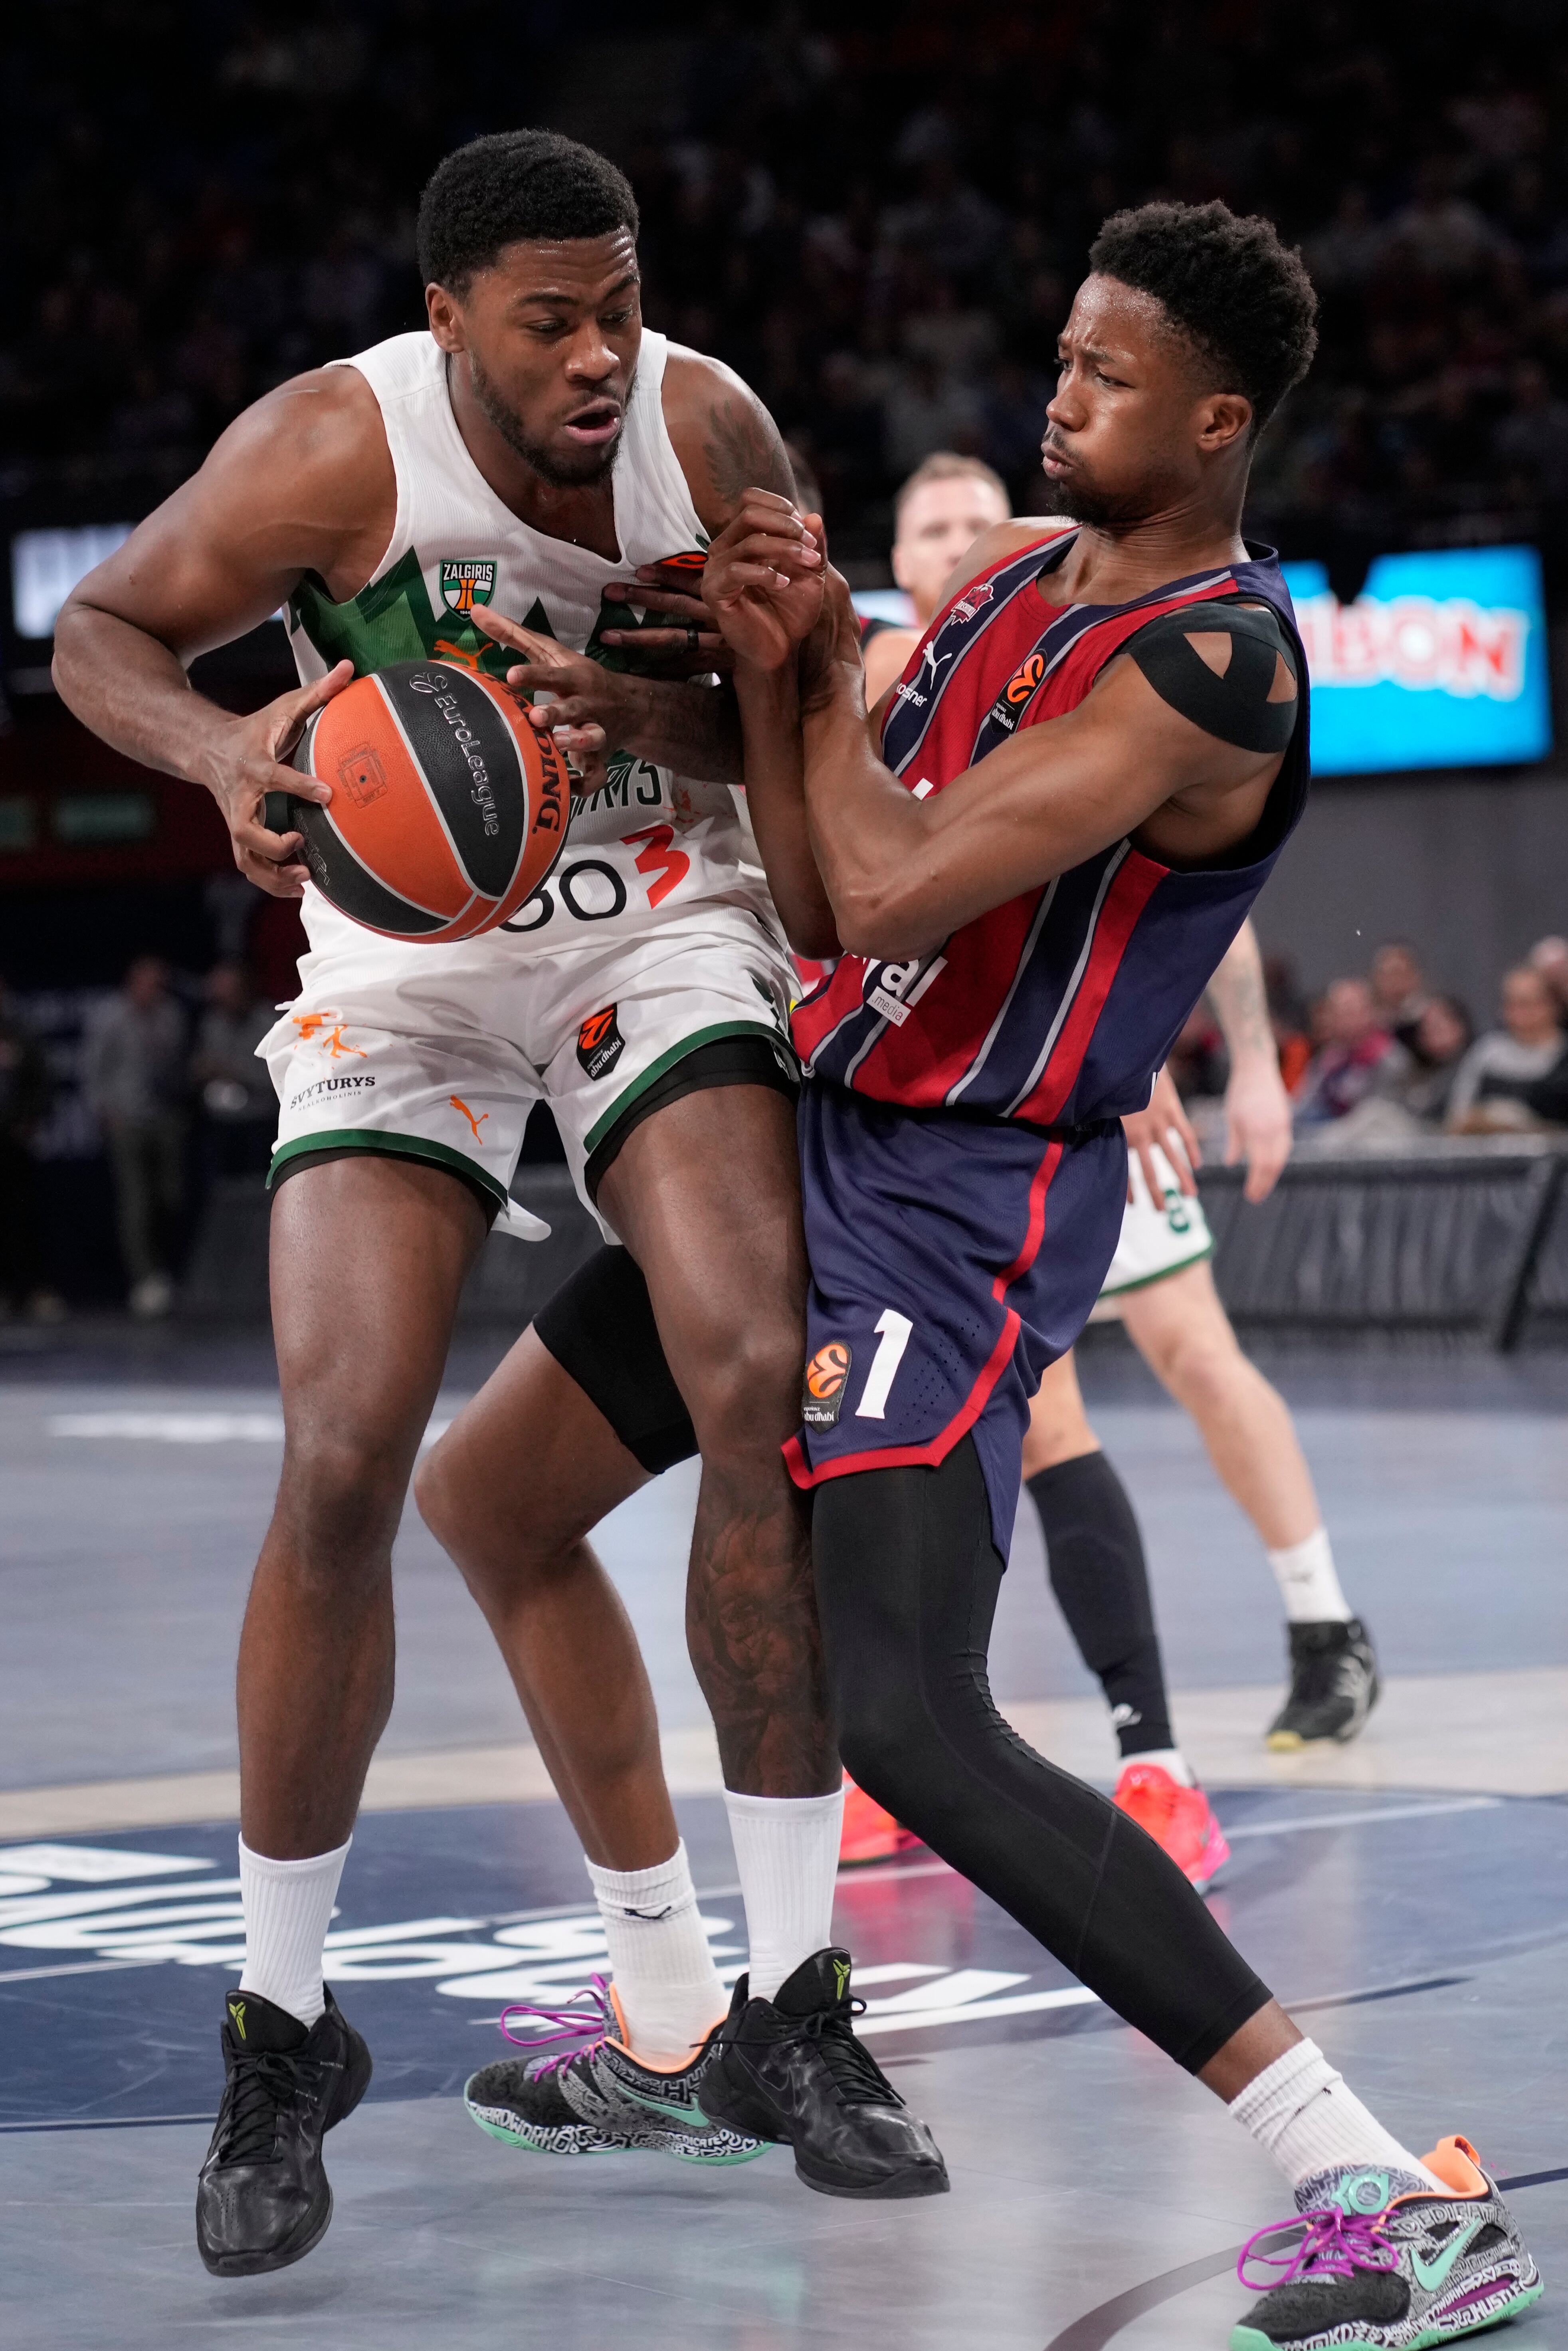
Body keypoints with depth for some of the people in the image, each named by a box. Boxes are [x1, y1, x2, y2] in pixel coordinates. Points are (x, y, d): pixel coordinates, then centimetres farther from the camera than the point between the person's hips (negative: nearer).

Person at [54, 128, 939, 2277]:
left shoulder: (710, 431, -13)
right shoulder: (331, 451, -20)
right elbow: (100, 634, -9)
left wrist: (643, 711, -25)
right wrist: (218, 746, -31)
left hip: (659, 917, 2)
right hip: (407, 939, -2)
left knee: (766, 1387, -18)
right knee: (343, 1458, -16)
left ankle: (790, 2007, -8)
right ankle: (283, 2032, 2)